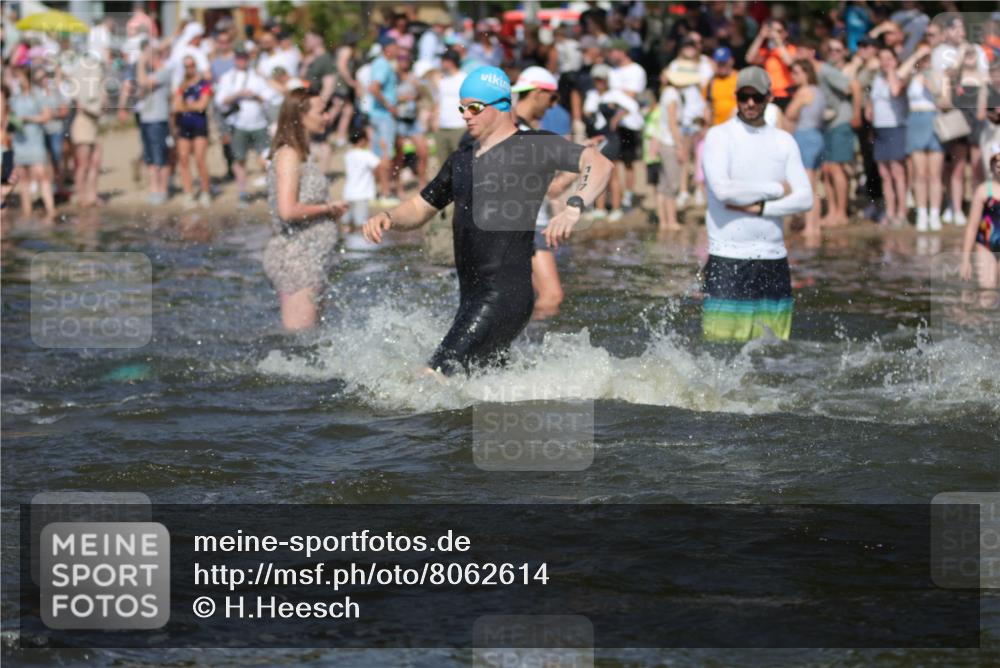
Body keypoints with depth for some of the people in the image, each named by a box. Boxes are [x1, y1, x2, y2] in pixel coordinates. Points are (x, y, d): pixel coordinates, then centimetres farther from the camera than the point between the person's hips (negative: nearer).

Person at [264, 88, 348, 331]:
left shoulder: (301, 155, 16)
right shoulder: (288, 155, -13)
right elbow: (288, 210, -23)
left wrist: (330, 210, 8)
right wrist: (328, 208, -11)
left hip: (308, 261, 10)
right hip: (295, 258, -10)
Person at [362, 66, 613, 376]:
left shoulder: (534, 146, -4)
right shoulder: (462, 159, 20)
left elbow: (599, 164, -15)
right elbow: (420, 208, 27)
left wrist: (574, 208, -33)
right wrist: (388, 217, 4)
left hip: (505, 295, -9)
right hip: (472, 298, 9)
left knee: (434, 380, -19)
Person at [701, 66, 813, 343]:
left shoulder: (784, 141, 13)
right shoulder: (719, 136, -1)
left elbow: (805, 198, 4)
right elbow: (722, 189, -16)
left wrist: (760, 208, -11)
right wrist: (776, 189, -6)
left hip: (773, 258, 4)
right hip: (728, 258, -4)